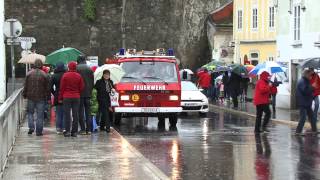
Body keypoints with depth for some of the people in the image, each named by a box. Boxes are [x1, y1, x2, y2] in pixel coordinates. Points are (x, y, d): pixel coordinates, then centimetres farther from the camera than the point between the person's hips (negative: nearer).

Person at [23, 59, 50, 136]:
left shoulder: (29, 74, 0)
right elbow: (47, 87, -2)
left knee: (30, 112, 16)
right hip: (41, 98, -1)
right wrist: (48, 96, 6)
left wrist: (25, 95, 13)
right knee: (40, 115, 3)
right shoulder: (44, 75, -4)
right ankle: (38, 131, 3)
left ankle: (31, 127, 0)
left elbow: (25, 86, 3)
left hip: (31, 97, 1)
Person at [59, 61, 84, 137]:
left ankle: (67, 131, -4)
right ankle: (74, 131, 5)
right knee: (75, 115, 5)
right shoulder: (79, 76, 1)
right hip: (76, 97, 2)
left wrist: (60, 98, 3)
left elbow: (62, 87, -3)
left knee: (67, 114, 1)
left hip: (66, 97, -2)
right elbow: (82, 87, 3)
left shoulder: (65, 75, -6)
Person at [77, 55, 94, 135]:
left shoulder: (76, 68, -7)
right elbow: (92, 81, 7)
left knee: (81, 111, 1)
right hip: (88, 93, 3)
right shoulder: (89, 69, 4)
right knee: (88, 110, 9)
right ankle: (89, 129, 6)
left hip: (79, 93, -3)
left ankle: (83, 129, -3)